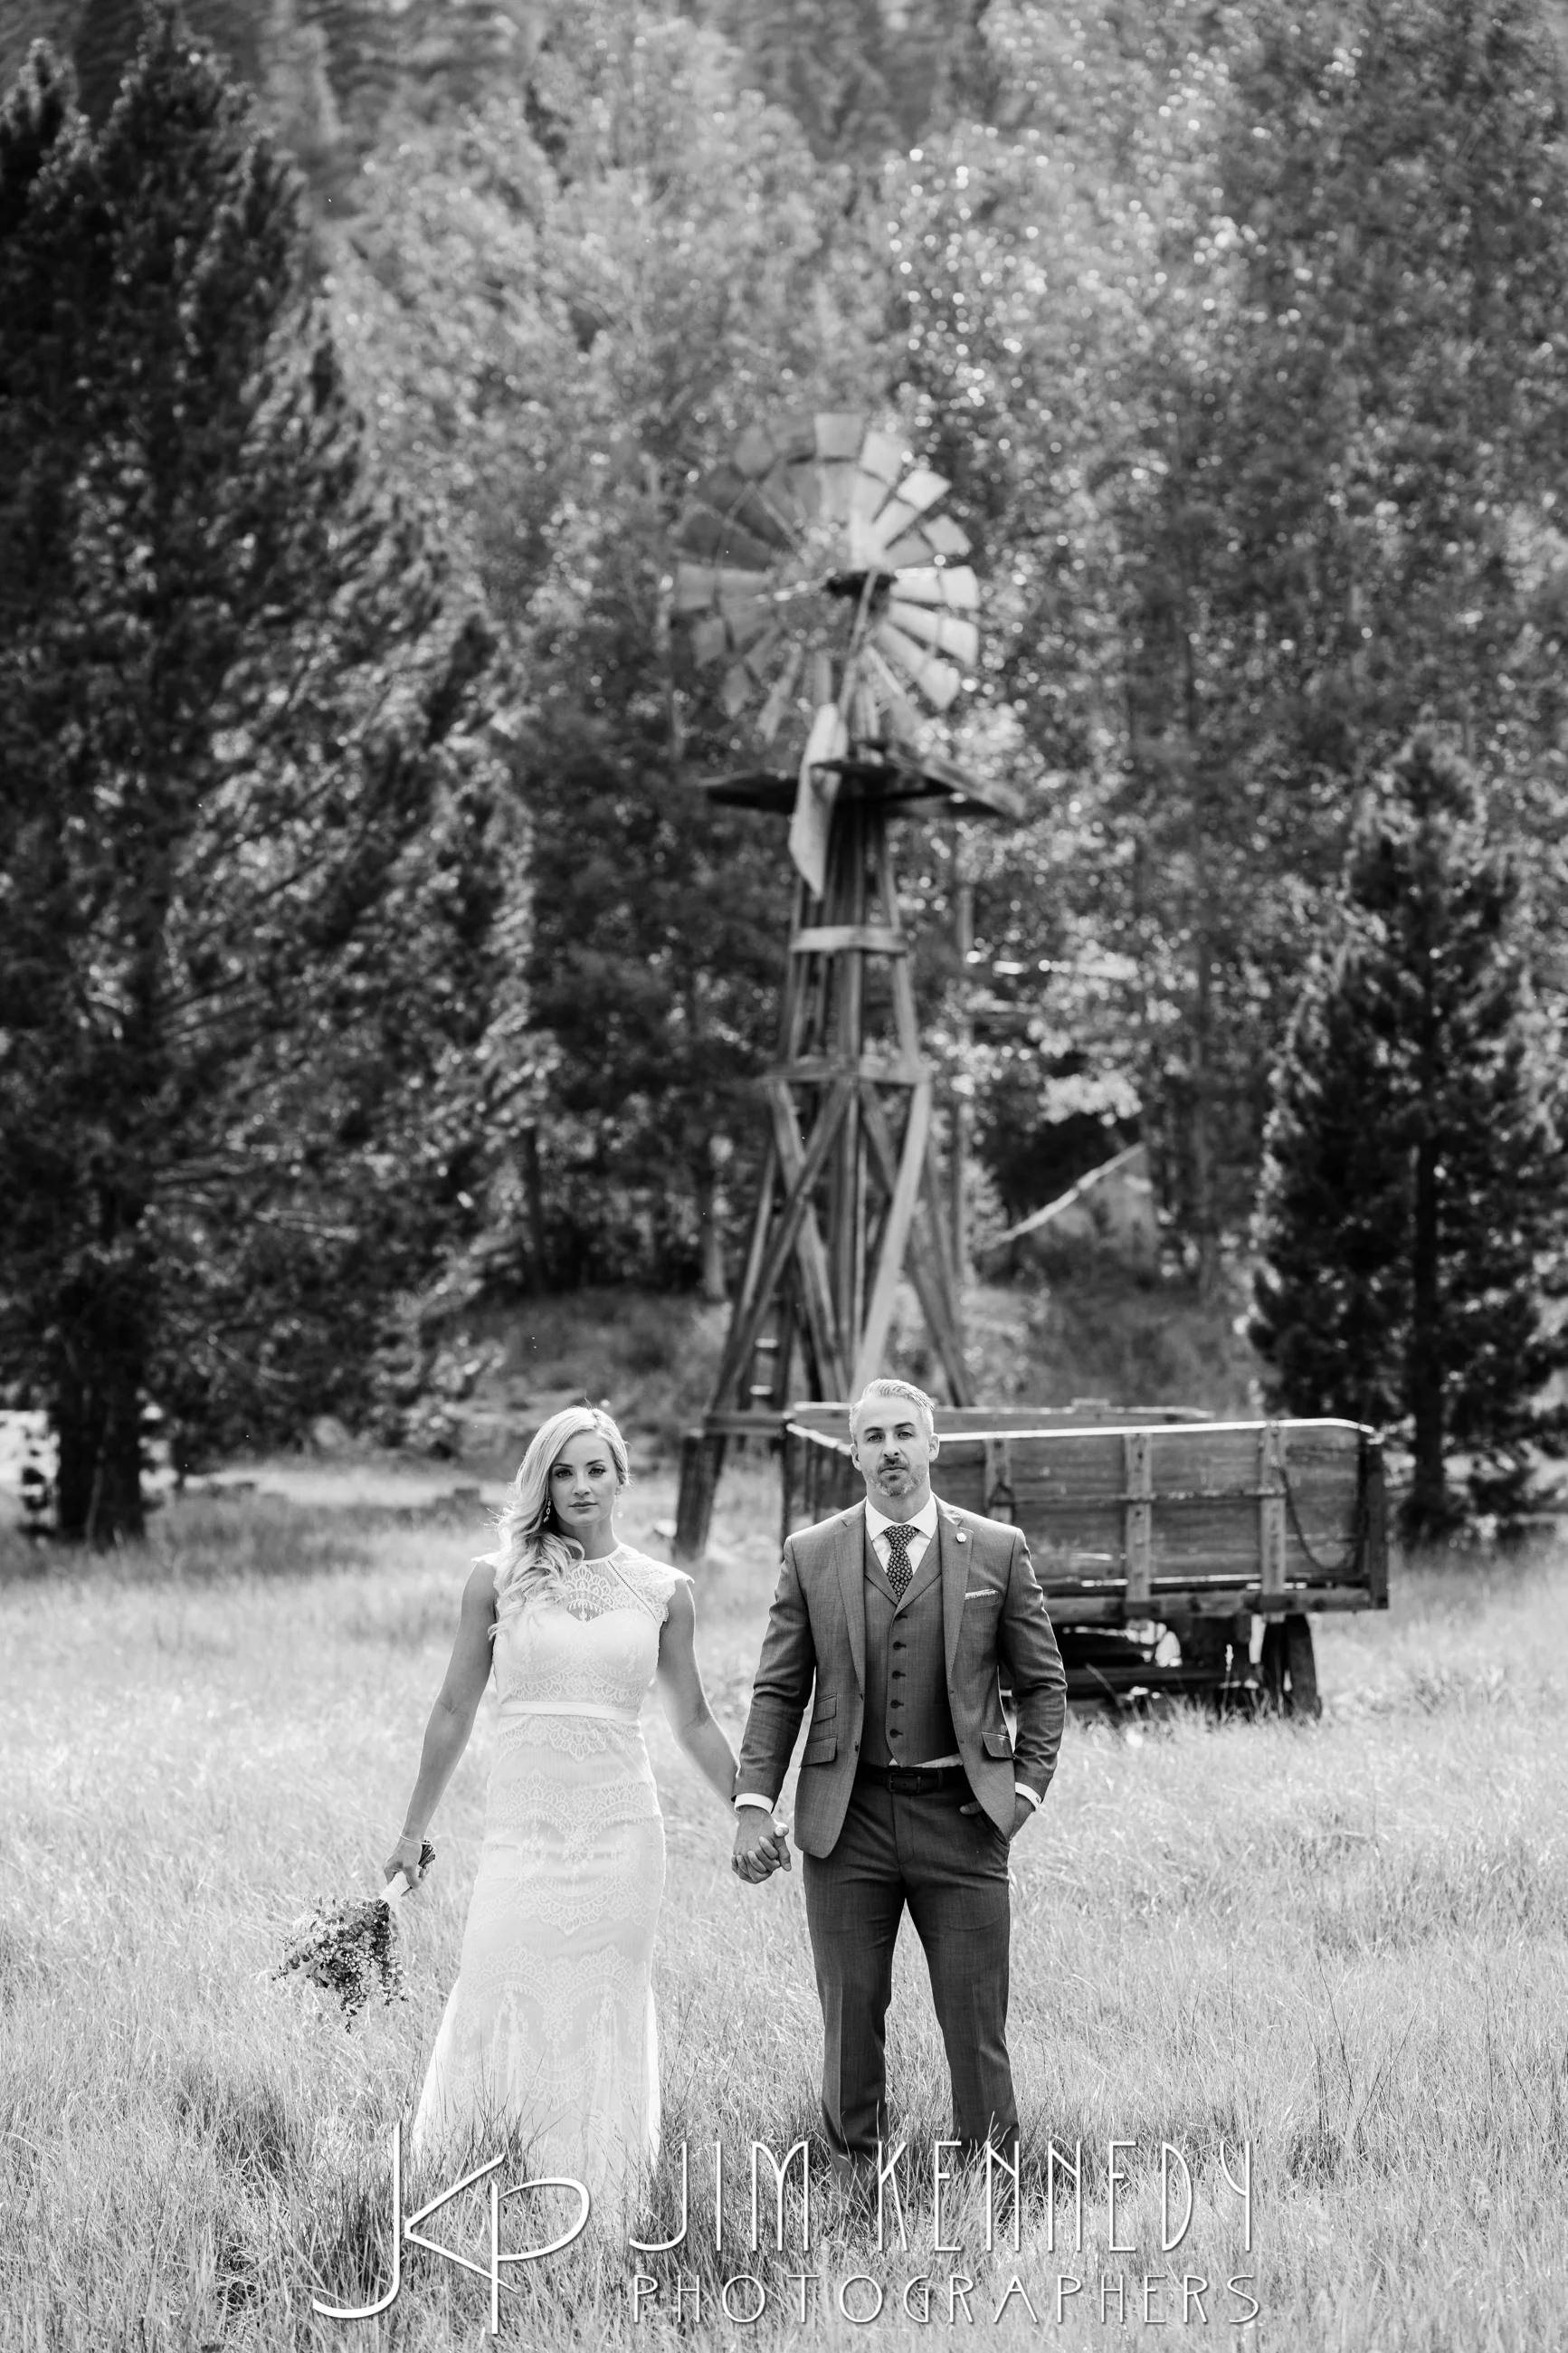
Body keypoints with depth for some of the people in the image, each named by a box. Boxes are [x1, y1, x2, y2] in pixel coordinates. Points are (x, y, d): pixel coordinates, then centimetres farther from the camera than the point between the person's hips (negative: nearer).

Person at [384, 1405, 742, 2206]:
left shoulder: (664, 1592, 7)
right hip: (524, 1819, -1)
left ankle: (598, 2213, 10)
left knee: (606, 2011, 2)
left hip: (621, 1821, 1)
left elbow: (692, 1721, 17)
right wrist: (413, 1830, 14)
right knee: (495, 2004, -8)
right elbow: (454, 1709, 10)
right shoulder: (498, 1579, 3)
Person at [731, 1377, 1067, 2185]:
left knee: (976, 2022, -1)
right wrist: (754, 1802, -3)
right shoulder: (811, 1555, 5)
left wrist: (1027, 1787, 0)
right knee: (850, 2020, 5)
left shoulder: (998, 1551, 4)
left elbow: (1042, 1682, 10)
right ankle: (855, 2195, 14)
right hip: (846, 1816, 1)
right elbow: (778, 1690, 6)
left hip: (960, 1814, -1)